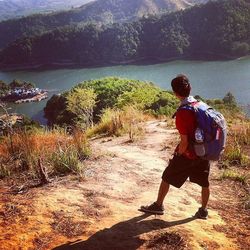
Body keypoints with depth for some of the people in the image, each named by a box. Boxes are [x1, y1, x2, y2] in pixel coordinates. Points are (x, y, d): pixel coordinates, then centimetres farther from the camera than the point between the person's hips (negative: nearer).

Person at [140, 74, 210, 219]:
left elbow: (184, 142, -21)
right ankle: (203, 210, 29)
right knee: (204, 183, 18)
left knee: (167, 178, 12)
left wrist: (177, 155, -5)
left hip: (187, 154, -6)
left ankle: (158, 205, 24)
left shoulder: (182, 114, -23)